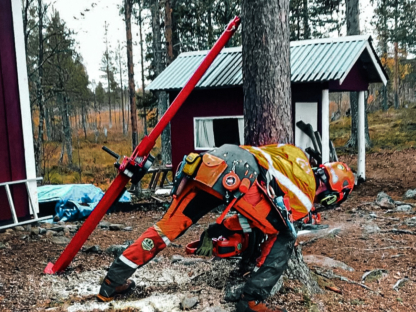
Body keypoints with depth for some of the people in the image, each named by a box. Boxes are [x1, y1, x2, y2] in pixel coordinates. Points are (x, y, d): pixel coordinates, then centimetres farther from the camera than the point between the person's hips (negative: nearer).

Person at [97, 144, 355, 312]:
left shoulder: (296, 153, 36)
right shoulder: (306, 199, 18)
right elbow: (254, 220, 15)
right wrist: (216, 231, 23)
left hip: (209, 162, 7)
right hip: (240, 175, -7)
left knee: (169, 226, 16)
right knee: (284, 238, 12)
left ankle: (112, 283, 22)